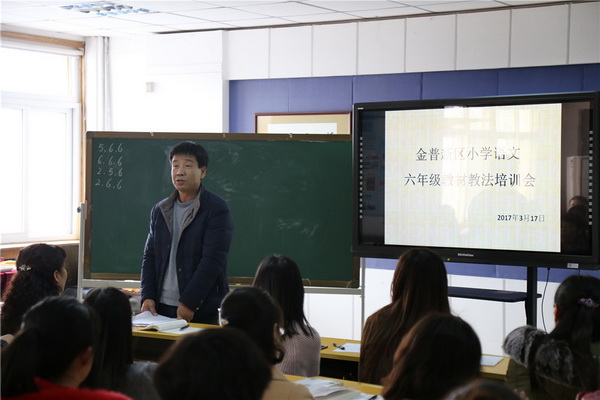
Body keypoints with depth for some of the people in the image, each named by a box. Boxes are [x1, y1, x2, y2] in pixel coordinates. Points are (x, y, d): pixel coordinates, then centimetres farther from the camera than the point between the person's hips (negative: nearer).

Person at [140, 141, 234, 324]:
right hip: (162, 308, 5)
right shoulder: (160, 210, 13)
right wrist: (147, 297, -1)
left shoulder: (217, 209, -6)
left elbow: (212, 260, -13)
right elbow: (150, 256, 13)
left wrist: (188, 303, -17)